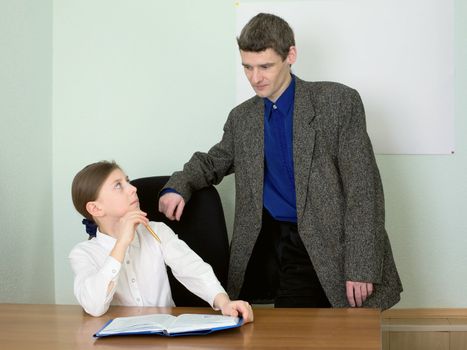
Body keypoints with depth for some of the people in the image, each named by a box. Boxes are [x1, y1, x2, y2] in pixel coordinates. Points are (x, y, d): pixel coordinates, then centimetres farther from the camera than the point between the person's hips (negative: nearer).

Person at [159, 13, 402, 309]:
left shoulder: (339, 102, -5)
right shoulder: (242, 118, 12)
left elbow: (362, 191, -8)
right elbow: (212, 162, 27)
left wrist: (361, 270, -15)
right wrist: (177, 188, 3)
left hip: (319, 248, -4)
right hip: (264, 243, 5)